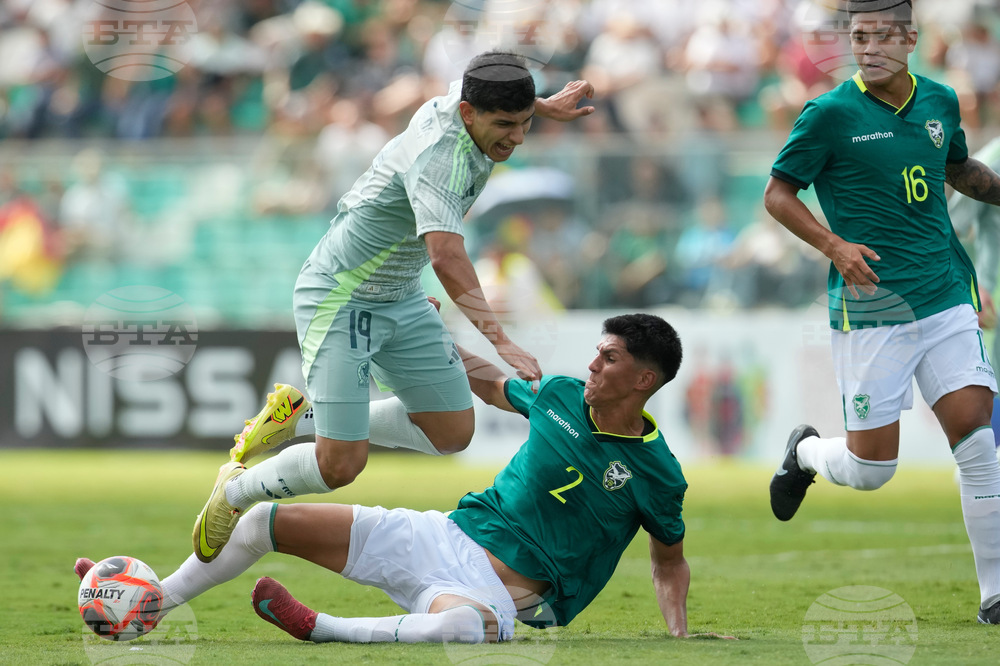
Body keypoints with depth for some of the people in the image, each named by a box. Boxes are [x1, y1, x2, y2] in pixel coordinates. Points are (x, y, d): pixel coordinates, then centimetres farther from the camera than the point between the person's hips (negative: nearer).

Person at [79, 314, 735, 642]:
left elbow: (671, 559, 8)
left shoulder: (657, 473, -7)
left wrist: (680, 636, -5)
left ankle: (320, 629, -35)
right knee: (268, 519, -3)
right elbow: (489, 381, 26)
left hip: (499, 592, -6)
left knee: (464, 627, -47)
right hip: (445, 537, 6)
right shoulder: (561, 396, 5)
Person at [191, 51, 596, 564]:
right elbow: (446, 255, -47)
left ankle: (300, 417, 20)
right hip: (338, 299, -9)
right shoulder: (440, 157, -33)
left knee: (453, 433, 8)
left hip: (399, 300, 9)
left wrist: (545, 107, 25)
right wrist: (501, 340, -53)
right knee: (340, 464, -14)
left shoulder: (460, 98, -7)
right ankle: (233, 493, 15)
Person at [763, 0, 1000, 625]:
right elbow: (778, 193, -2)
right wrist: (834, 245, -17)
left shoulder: (940, 102, 7)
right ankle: (806, 451, 34)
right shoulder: (831, 114, -8)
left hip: (947, 298, 4)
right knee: (871, 468, -1)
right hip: (871, 309, -4)